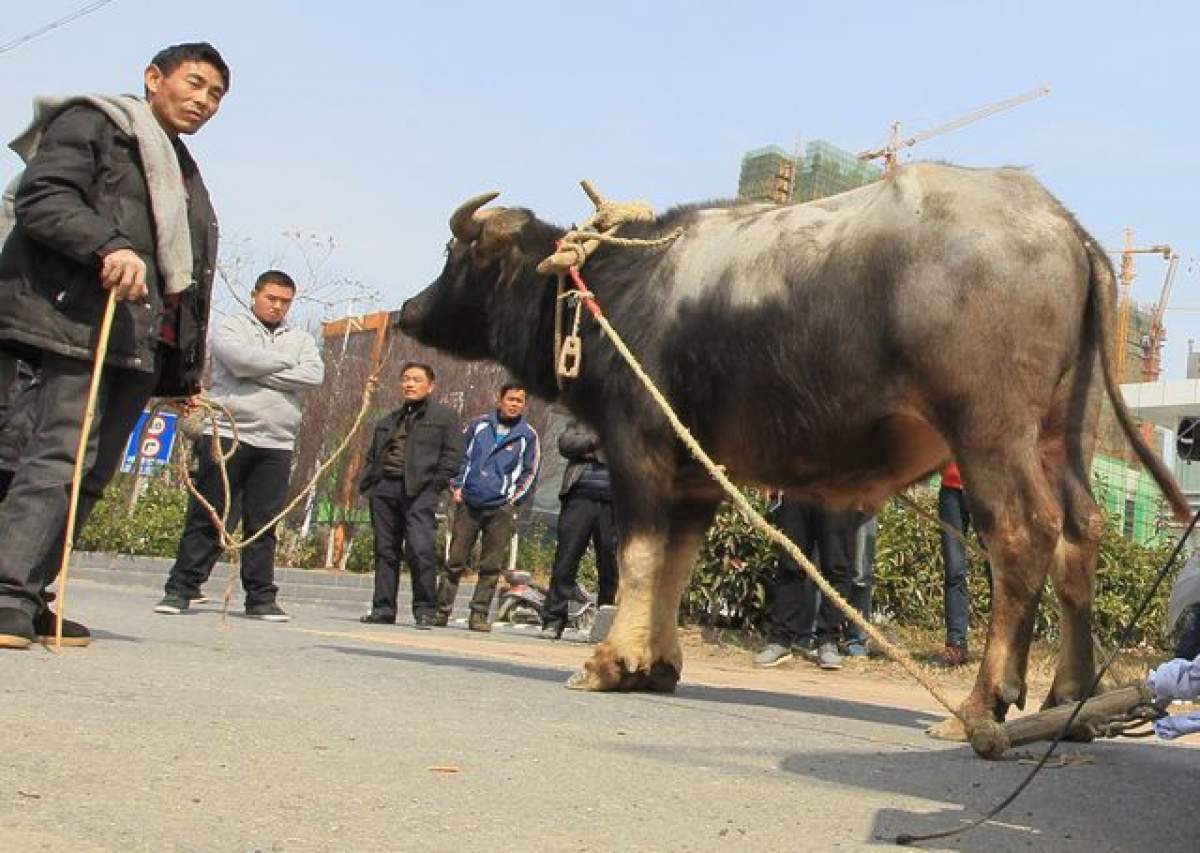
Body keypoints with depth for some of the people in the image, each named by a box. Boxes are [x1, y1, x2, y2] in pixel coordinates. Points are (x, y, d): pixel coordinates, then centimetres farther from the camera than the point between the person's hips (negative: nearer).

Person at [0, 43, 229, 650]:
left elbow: (187, 269, 26)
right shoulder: (93, 123, 5)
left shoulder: (182, 171, 30)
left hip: (143, 339, 8)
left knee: (91, 473, 3)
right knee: (61, 457, -18)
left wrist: (183, 370, 19)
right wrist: (110, 246, -27)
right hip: (79, 321, -8)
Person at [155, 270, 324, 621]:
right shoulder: (230, 327, 7)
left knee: (263, 524, 5)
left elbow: (314, 375, -2)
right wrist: (286, 361, -1)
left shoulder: (300, 339, 17)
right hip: (228, 434, -3)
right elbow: (243, 359, -15)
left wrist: (263, 374, -8)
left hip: (277, 444, 3)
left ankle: (261, 597, 9)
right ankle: (180, 589, 4)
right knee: (208, 518, -2)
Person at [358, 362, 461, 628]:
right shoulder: (388, 422, 26)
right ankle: (383, 609, 10)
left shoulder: (444, 416, 9)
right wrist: (366, 484, 12)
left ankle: (425, 610, -10)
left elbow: (452, 454, 0)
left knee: (420, 549, -16)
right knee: (385, 551, 6)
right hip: (384, 490, 6)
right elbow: (372, 456, 28)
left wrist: (435, 483, -10)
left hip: (419, 491, -6)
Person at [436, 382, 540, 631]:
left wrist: (513, 501, 1)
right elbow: (460, 456, 18)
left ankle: (479, 614, 6)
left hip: (501, 508, -1)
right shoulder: (478, 425, 9)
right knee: (455, 561, 2)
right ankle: (441, 609, 8)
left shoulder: (528, 435, 5)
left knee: (491, 567, -1)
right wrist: (457, 485, 7)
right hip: (468, 504, 1)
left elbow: (530, 473, 10)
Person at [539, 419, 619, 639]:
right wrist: (597, 439, -7)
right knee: (565, 561, -3)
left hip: (611, 503, 1)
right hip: (580, 498, -1)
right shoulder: (582, 421, 16)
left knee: (610, 566, 1)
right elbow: (565, 444, 1)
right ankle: (553, 621, 0)